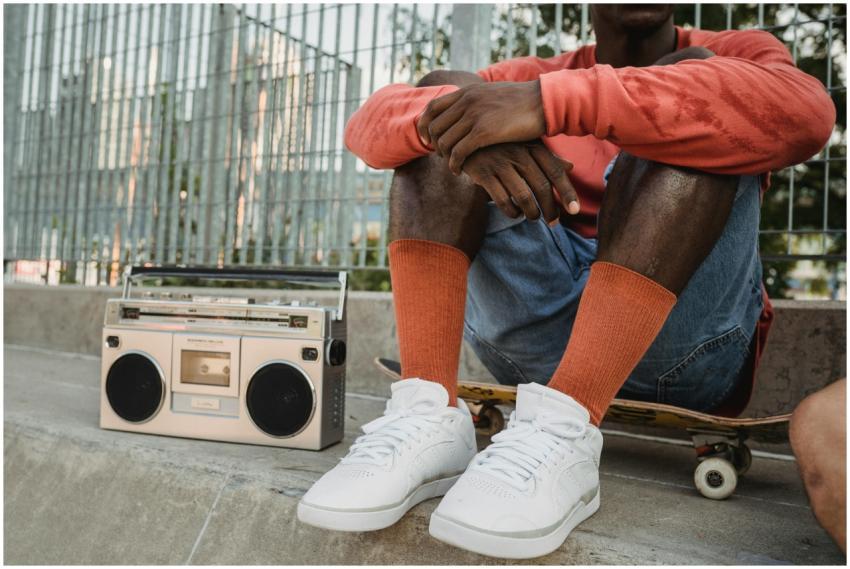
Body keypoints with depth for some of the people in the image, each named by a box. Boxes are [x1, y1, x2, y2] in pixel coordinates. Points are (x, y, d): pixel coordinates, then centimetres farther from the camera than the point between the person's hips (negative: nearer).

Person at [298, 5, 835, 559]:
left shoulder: (738, 55, 10)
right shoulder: (534, 76, 16)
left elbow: (805, 112, -18)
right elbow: (370, 124, 2)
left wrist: (555, 101, -28)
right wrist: (441, 116, -22)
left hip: (683, 343, -1)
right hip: (536, 337, 2)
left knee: (697, 89, -17)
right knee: (447, 90, -5)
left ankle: (562, 432, -33)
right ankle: (428, 417, -23)